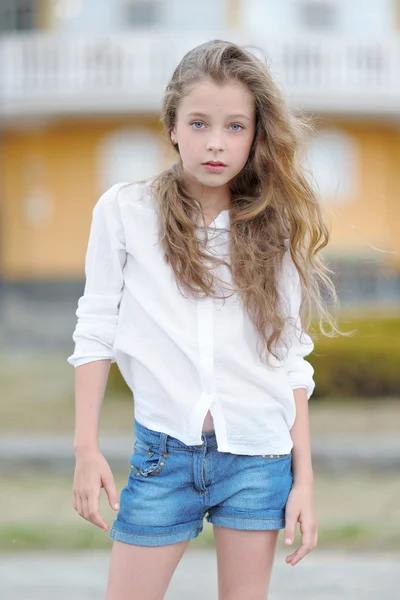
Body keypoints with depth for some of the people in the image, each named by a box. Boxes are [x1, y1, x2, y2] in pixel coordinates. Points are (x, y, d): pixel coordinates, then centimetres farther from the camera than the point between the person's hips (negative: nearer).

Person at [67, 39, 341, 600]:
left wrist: (304, 480, 3)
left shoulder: (275, 233, 3)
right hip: (164, 450, -1)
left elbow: (292, 362, 5)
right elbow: (96, 333, 1)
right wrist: (86, 450, -3)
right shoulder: (125, 212, -1)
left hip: (259, 455, 1)